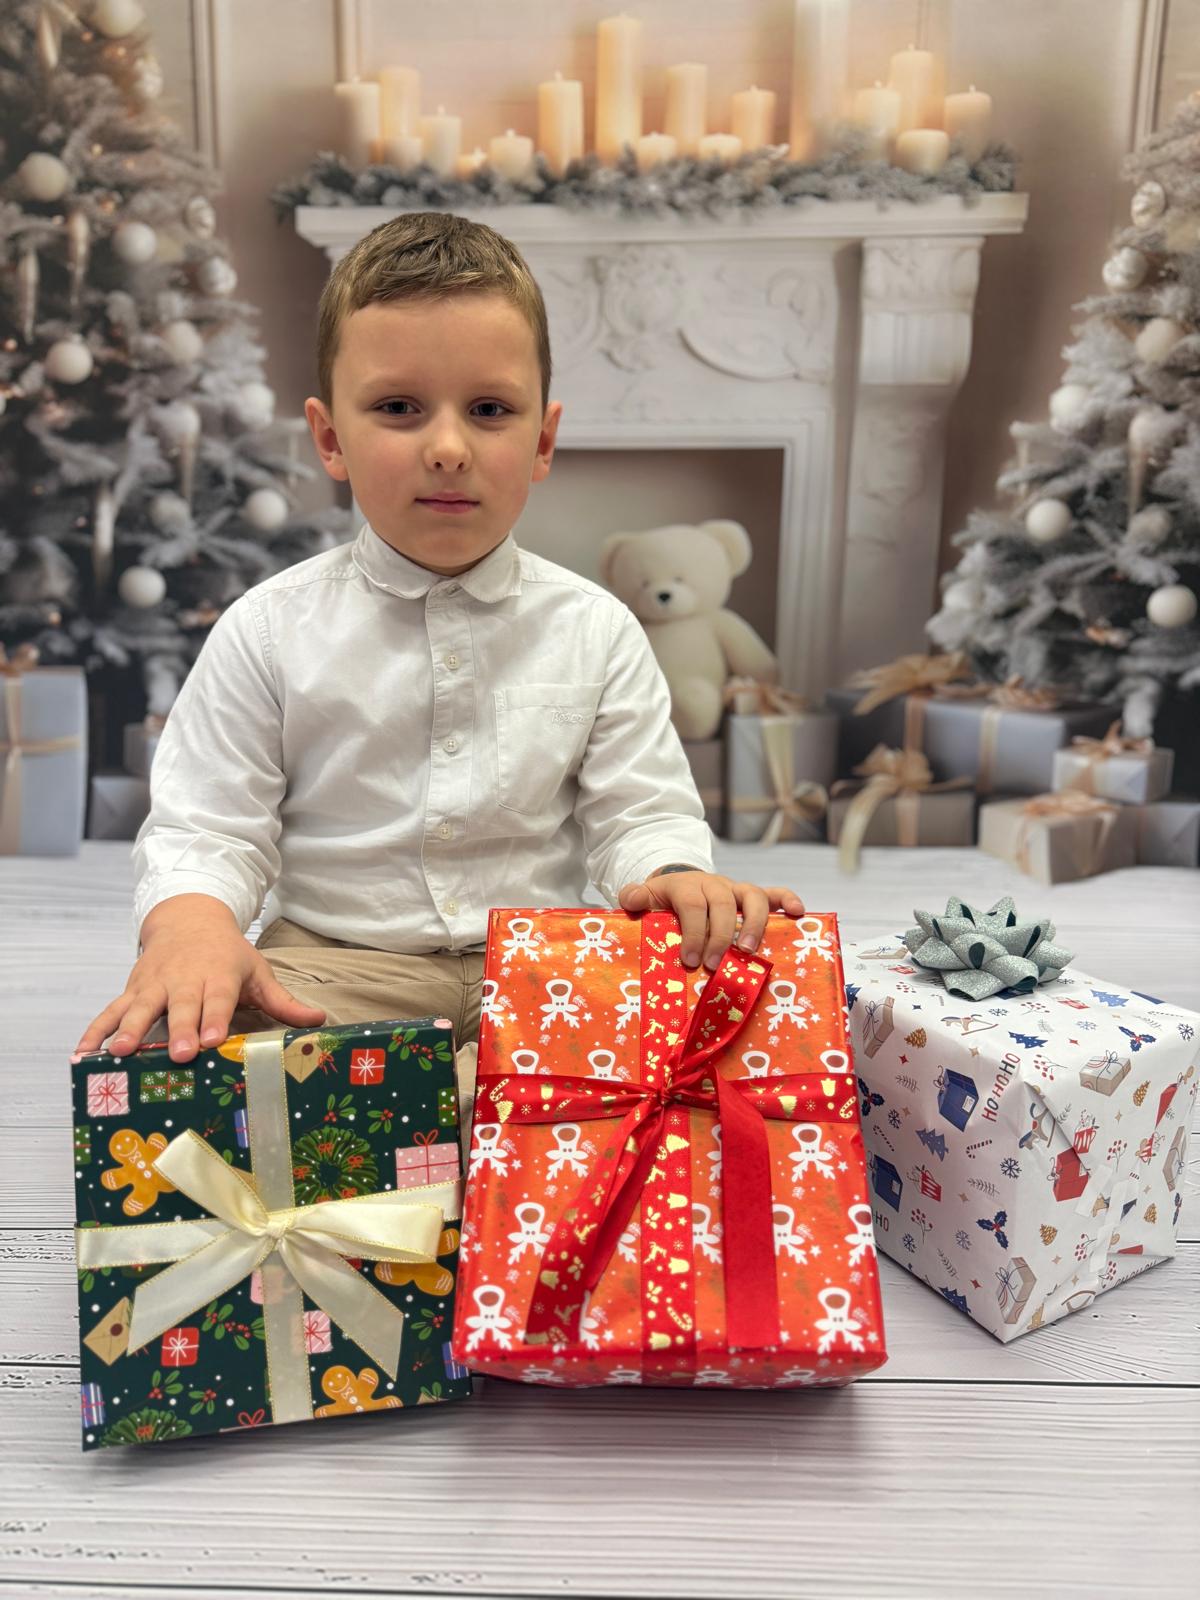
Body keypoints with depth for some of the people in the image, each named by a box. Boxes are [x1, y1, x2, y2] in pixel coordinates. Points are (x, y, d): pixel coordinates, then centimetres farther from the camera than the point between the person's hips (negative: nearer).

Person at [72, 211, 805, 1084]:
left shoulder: (596, 631, 3)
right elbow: (203, 827, 0)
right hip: (333, 963, -1)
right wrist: (191, 921, -22)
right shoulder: (270, 631, 0)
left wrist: (674, 879, -23)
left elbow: (642, 814, 1)